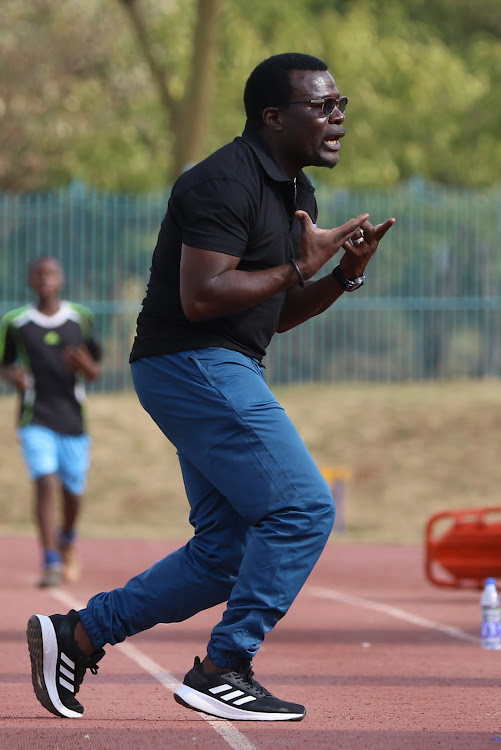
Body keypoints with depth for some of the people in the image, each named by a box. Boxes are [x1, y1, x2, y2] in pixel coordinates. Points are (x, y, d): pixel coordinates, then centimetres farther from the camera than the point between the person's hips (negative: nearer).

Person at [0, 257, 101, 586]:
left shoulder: (81, 318, 4)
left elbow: (95, 373, 7)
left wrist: (84, 366, -16)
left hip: (73, 420, 2)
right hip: (36, 420, -2)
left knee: (73, 493, 8)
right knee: (46, 482, -19)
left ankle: (67, 540, 41)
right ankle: (51, 563, -18)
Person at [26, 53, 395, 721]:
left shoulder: (296, 193, 16)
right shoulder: (227, 182, -15)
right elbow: (201, 297, -23)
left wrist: (345, 274, 4)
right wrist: (299, 268, -19)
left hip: (220, 373, 10)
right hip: (191, 362, -10)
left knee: (228, 550, 8)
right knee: (303, 510, -13)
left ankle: (76, 635, 13)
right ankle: (223, 671, -8)